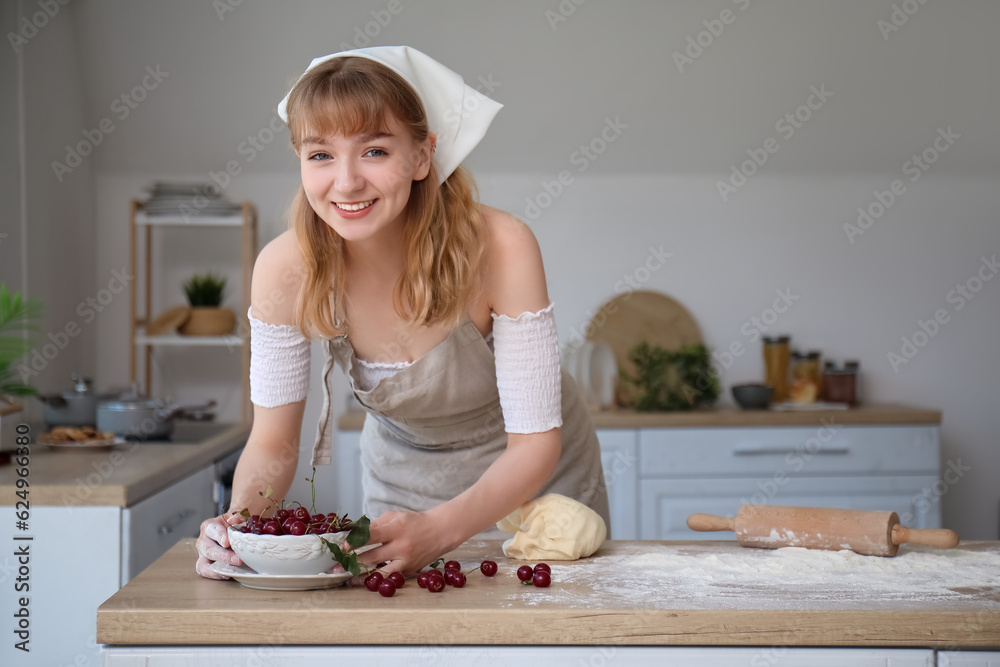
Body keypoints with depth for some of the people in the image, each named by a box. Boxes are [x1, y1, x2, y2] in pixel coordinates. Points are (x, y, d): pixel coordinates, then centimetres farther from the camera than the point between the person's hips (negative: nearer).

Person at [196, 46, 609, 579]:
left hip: (535, 481, -2)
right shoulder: (285, 269, -24)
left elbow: (534, 444, -27)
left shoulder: (499, 248, -31)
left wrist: (437, 530, -43)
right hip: (402, 482, 2)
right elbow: (272, 443, -13)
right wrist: (240, 522, -35)